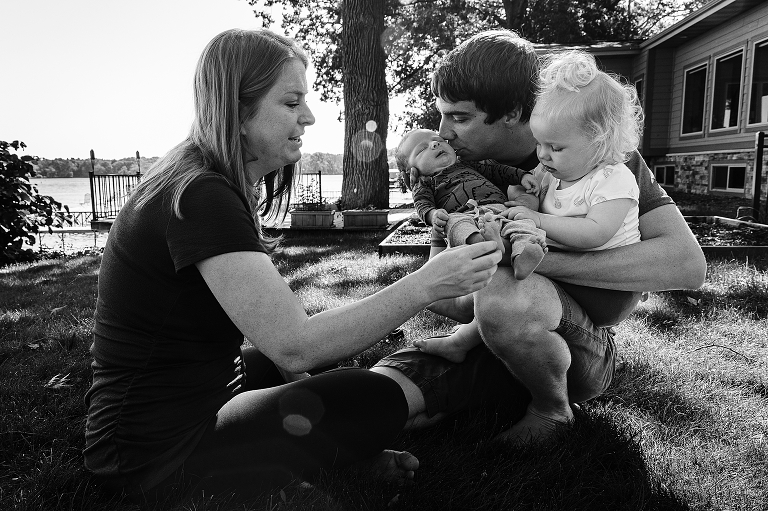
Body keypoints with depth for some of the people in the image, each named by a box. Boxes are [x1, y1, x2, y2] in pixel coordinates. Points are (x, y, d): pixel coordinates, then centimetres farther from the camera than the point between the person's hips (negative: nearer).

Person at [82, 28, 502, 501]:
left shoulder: (223, 185, 6)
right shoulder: (200, 197, -25)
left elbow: (274, 301, 5)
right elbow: (294, 345, -30)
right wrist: (427, 284, -29)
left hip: (195, 391, 10)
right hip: (156, 451, -9)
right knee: (378, 401, -13)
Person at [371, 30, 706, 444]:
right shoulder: (468, 164, 0)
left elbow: (687, 264, -23)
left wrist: (540, 259, -30)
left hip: (583, 353, -3)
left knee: (505, 296, -38)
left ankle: (553, 408, -7)